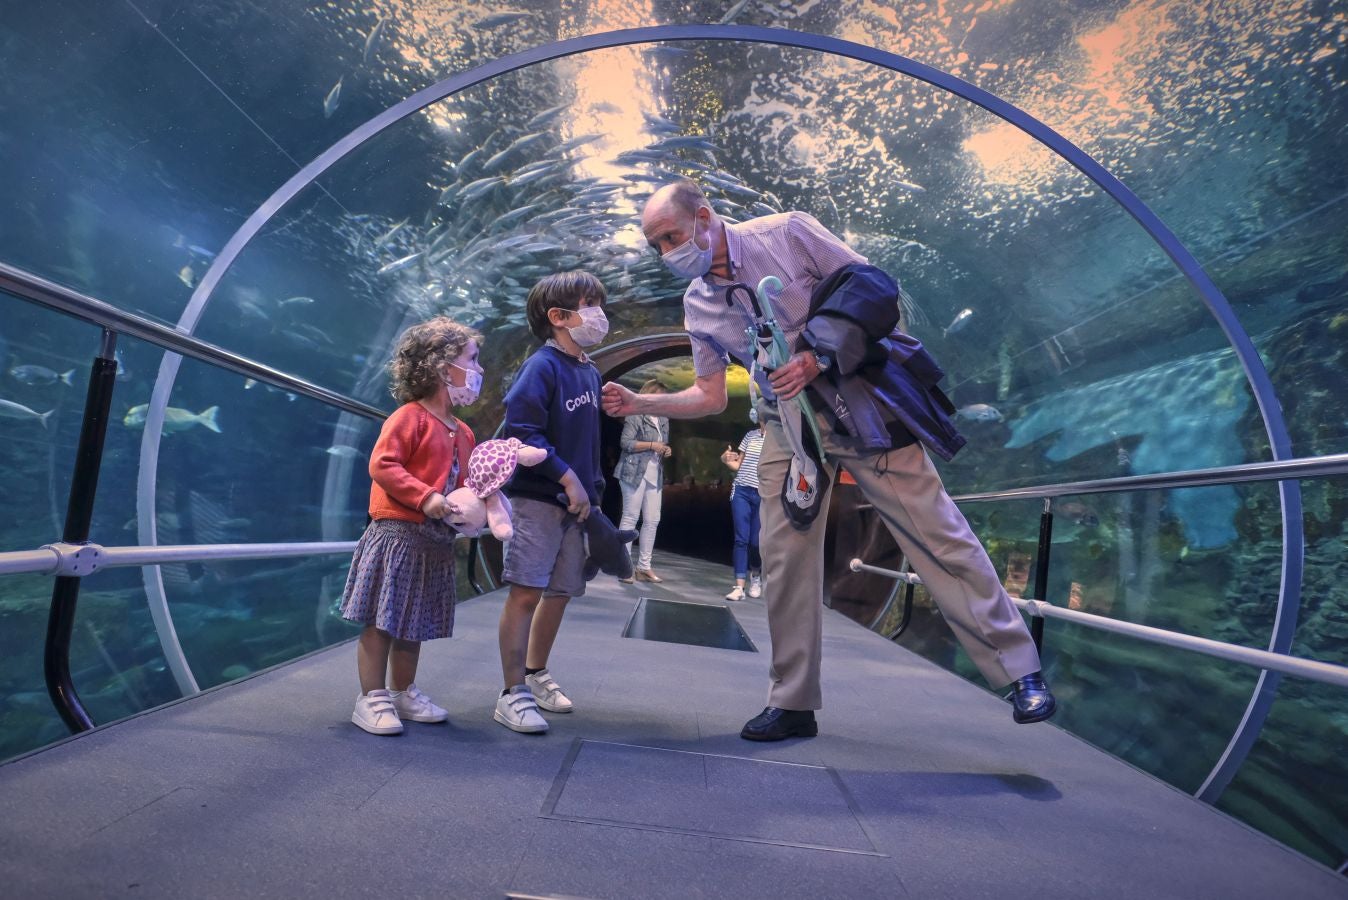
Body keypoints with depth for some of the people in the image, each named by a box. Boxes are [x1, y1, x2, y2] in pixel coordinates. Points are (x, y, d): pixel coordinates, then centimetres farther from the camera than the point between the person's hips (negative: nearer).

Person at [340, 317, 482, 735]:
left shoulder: (463, 432, 13)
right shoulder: (409, 417, -10)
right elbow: (382, 466, -18)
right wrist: (425, 498, -24)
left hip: (436, 541, 8)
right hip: (398, 532, -8)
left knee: (413, 622, 17)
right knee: (381, 619, 0)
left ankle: (404, 692, 30)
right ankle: (372, 698, 10)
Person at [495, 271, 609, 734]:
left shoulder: (591, 373, 13)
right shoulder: (541, 366, -10)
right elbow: (520, 431, -18)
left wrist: (593, 488, 14)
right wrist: (567, 477, -17)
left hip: (575, 502, 8)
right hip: (536, 499, -7)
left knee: (560, 593, 13)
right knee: (525, 592, -6)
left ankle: (536, 674, 31)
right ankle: (513, 693, 4)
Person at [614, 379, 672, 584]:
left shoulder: (664, 420, 18)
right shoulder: (635, 415, -4)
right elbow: (626, 442, -13)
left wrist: (666, 451, 4)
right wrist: (652, 445, -16)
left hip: (655, 475, 7)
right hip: (634, 472, -7)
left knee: (652, 520, 4)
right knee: (630, 518, -4)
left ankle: (644, 567, 11)